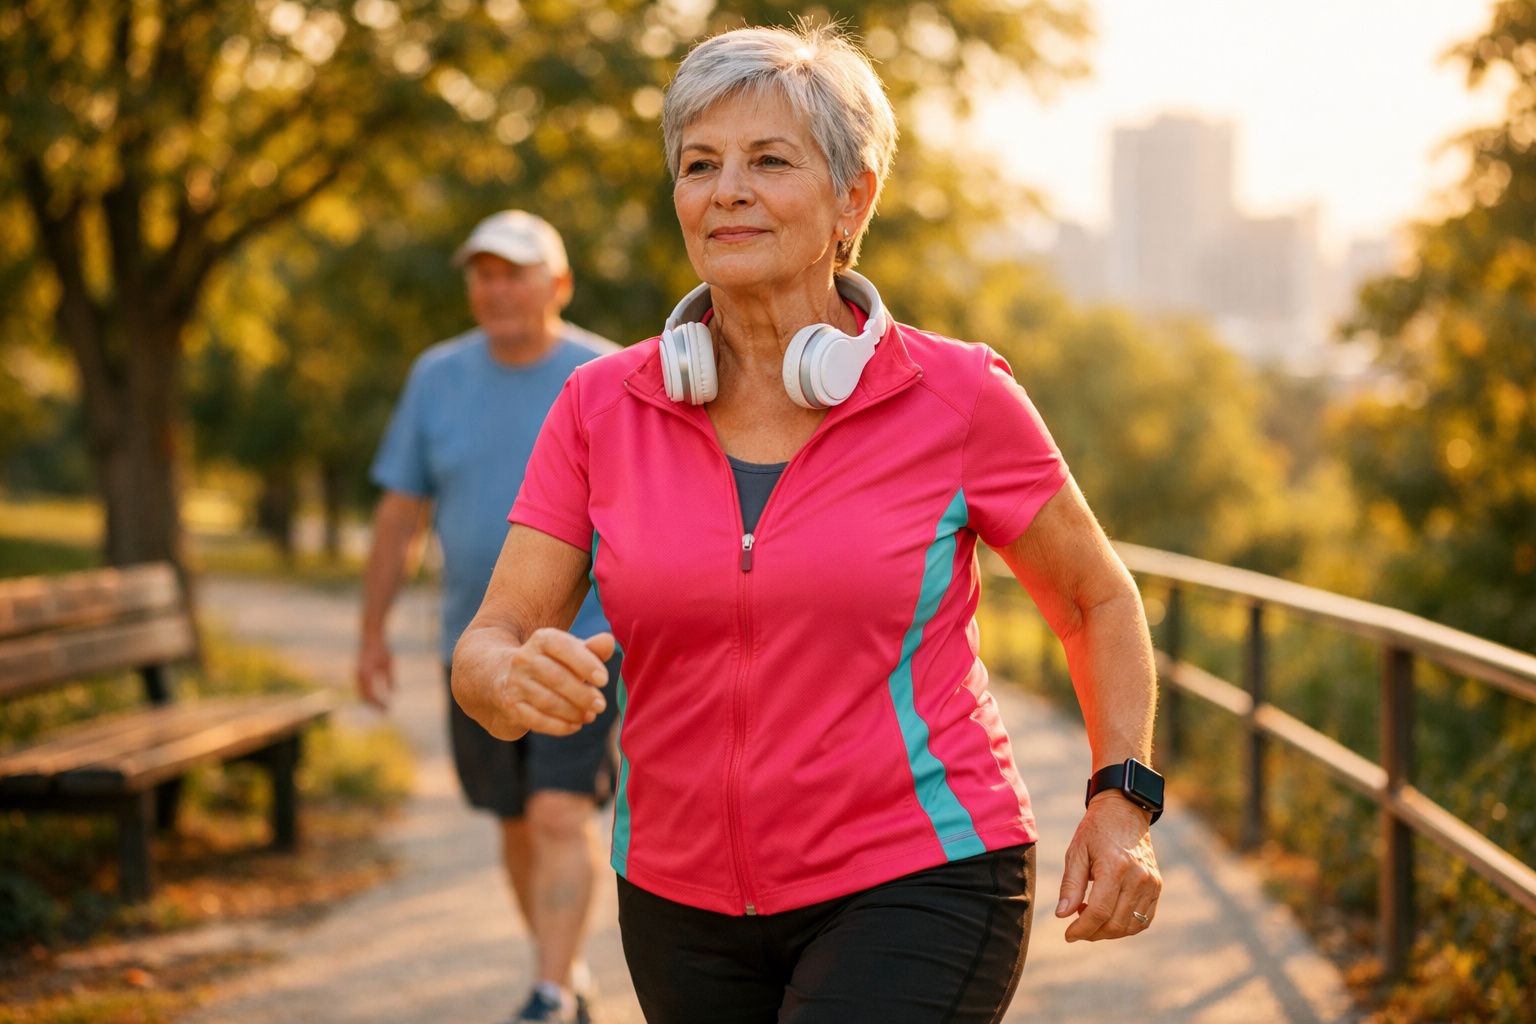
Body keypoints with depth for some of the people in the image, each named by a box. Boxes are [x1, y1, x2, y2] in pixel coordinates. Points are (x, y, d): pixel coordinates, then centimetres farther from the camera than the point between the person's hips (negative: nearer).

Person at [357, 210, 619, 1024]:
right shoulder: (439, 377, 2)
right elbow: (400, 509, 7)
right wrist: (372, 632, 7)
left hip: (583, 639, -4)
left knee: (561, 816, -15)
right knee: (518, 824, 14)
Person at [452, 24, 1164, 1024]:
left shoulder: (956, 397, -7)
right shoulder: (601, 409, -2)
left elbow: (1097, 596, 7)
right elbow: (487, 648, -4)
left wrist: (1124, 800, -5)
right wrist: (521, 679, -27)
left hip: (917, 883, -4)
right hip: (687, 900, 4)